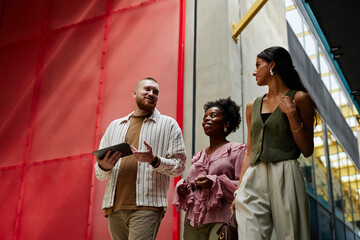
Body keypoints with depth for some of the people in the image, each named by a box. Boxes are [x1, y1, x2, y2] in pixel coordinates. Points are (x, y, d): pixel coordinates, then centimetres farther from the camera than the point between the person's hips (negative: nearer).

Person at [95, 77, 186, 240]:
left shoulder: (168, 124, 10)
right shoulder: (115, 126, 20)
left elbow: (179, 166, 3)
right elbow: (99, 174, 18)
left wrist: (154, 160, -15)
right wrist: (104, 167, -6)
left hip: (147, 205, -4)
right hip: (114, 206, 4)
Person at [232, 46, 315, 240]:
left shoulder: (299, 98, 3)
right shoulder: (252, 106, 17)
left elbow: (307, 150, 1)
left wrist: (292, 114, -10)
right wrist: (239, 189, 10)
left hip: (285, 178, -4)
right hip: (253, 179, 4)